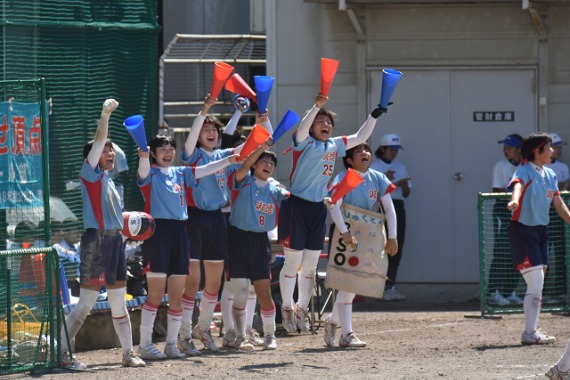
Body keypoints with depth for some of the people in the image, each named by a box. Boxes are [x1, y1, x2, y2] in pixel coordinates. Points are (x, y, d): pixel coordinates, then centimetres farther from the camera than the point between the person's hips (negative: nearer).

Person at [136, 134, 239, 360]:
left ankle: (172, 344, 15)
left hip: (179, 232, 6)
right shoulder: (150, 174, 0)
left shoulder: (181, 173, 17)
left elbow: (205, 170, 17)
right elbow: (143, 171, -22)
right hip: (157, 231, -6)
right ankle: (145, 345, -5)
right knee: (156, 294, -9)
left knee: (177, 295, 6)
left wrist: (230, 160, 7)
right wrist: (143, 157, -44)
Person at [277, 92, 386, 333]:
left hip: (318, 209, 6)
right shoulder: (304, 143, -6)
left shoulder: (334, 146, 12)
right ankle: (287, 309, 7)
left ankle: (301, 309, 20)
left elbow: (360, 137, 17)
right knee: (293, 262, -2)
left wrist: (374, 116, 7)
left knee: (311, 265, 9)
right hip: (296, 206, -6)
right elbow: (302, 128, -27)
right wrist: (317, 106, -39)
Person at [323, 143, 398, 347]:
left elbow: (389, 208, 2)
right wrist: (344, 232, -34)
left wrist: (392, 237, -6)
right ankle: (347, 335, -4)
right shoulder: (344, 178, -11)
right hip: (347, 237, -5)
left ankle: (332, 321, 31)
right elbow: (334, 206, -24)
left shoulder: (377, 178, 3)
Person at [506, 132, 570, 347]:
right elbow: (518, 184, -37)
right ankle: (529, 334, -13)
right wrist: (515, 201, -58)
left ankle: (532, 331, 20)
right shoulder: (525, 171, -14)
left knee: (538, 284, 11)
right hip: (523, 230, -8)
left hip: (541, 231, 8)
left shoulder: (550, 175, 11)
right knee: (536, 281, -14)